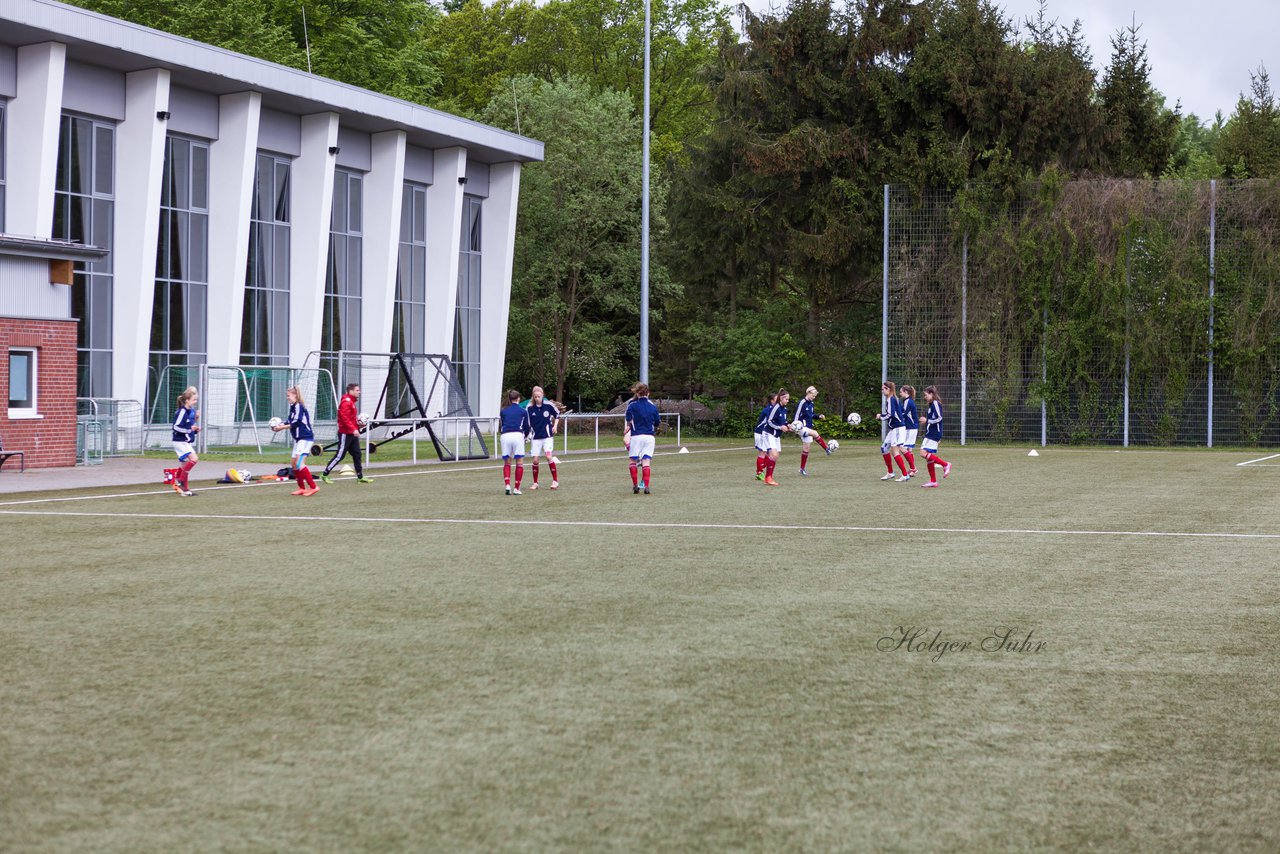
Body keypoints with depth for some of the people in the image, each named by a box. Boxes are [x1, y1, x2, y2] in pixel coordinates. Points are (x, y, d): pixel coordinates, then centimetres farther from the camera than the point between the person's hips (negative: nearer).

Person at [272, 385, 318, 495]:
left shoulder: (299, 406, -15)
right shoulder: (292, 407, 12)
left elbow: (296, 423, -20)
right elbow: (290, 421, 13)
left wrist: (282, 427, -15)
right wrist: (280, 424, -4)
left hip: (305, 438, -10)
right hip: (298, 438, 10)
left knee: (299, 463, -18)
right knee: (294, 464, 12)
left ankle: (313, 487, -16)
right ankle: (302, 488, 20)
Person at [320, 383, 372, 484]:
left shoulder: (351, 402, 16)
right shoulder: (346, 402, -16)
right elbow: (345, 418, -24)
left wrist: (357, 420, 7)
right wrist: (353, 429, -29)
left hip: (352, 433, 10)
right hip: (345, 433, -10)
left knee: (357, 454, 9)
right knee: (340, 455, -6)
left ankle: (360, 477, 13)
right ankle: (324, 474, 2)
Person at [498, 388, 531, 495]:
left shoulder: (503, 411, 16)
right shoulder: (523, 411, 11)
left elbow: (500, 427, 15)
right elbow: (527, 428, 15)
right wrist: (525, 436, 35)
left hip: (505, 436, 2)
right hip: (517, 435, -2)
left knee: (506, 463, 13)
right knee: (519, 463, 7)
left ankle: (507, 485, -5)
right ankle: (516, 488, 2)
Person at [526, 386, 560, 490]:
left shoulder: (548, 405, -6)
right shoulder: (529, 408, -4)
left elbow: (557, 414, 11)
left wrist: (555, 426, 2)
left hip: (547, 436, -2)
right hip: (536, 437, 2)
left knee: (549, 457, -16)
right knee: (535, 460, -1)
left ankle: (555, 481, -6)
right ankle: (535, 483, 14)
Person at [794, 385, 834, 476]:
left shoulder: (811, 404, 11)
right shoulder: (802, 403, -12)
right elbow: (797, 415, -13)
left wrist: (819, 416, 6)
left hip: (809, 428, 8)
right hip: (802, 427, -8)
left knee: (806, 448, 9)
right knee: (815, 433, -35)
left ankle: (802, 468, 17)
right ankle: (827, 449, -25)